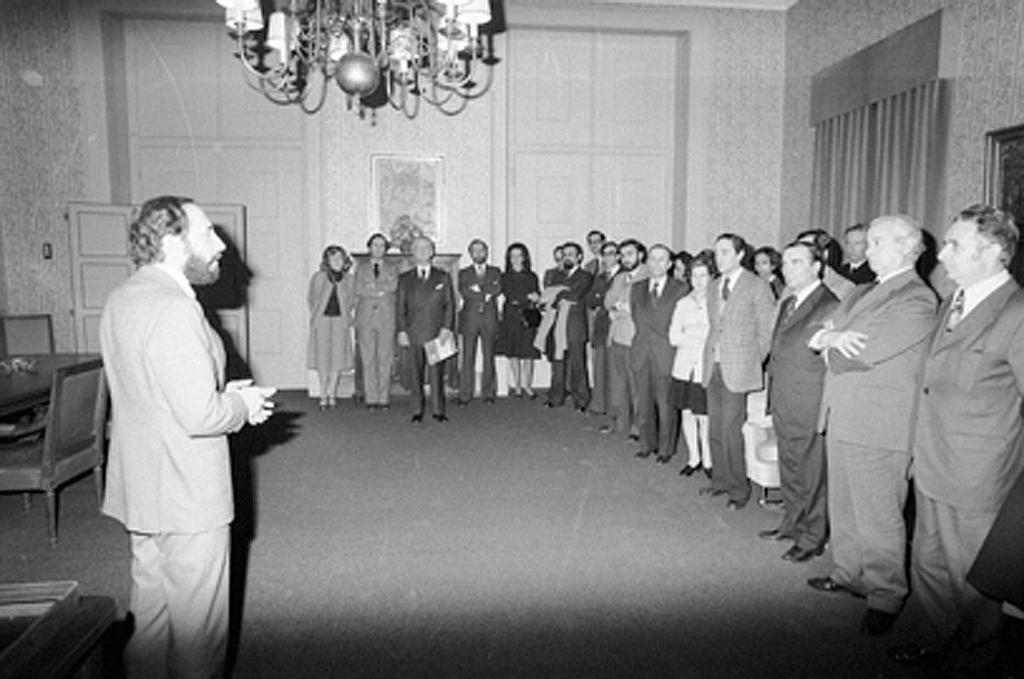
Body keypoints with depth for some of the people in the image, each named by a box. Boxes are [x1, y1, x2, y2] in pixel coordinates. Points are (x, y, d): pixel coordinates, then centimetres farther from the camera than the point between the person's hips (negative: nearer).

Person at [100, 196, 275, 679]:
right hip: (186, 496, -10)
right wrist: (243, 407, -8)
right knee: (198, 623, 8)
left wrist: (221, 393, 9)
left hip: (141, 489, 10)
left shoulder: (122, 299, 7)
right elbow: (200, 416, -28)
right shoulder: (174, 310, -24)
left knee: (150, 610, 24)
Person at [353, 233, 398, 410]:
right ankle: (371, 399, 3)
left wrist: (372, 286, -9)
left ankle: (383, 399, 3)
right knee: (368, 361, -1)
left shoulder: (392, 270, 13)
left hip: (386, 319, 0)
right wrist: (380, 291, -8)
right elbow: (359, 290, -1)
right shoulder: (360, 270, 14)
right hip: (365, 319, 0)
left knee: (385, 361, -2)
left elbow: (393, 286, -6)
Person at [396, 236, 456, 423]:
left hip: (437, 332, -1)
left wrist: (447, 328, -6)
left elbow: (449, 305, 6)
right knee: (416, 374, 2)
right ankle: (417, 411, 10)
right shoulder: (405, 279, 12)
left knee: (436, 373, -1)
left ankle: (438, 410, 7)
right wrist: (401, 331, -2)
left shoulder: (443, 278, 10)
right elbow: (400, 308, 8)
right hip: (413, 334, 1)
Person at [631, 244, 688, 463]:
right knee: (643, 402, 7)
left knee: (665, 404, 1)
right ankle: (647, 444, 21)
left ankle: (665, 448, 14)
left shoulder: (680, 290, 1)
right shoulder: (637, 289, 14)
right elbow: (637, 319, 14)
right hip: (641, 353, 3)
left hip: (666, 354, -3)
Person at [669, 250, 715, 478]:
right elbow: (673, 336, 4)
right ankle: (693, 459, 23)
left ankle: (708, 461, 13)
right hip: (684, 367, 4)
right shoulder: (683, 303, 12)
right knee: (687, 414, 9)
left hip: (707, 368, -4)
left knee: (704, 417, -3)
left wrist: (689, 337, -12)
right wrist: (699, 339, -9)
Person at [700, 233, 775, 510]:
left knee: (731, 430, -7)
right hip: (713, 366, 6)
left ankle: (738, 489, 6)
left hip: (738, 369, -6)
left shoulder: (757, 286, -5)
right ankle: (720, 480, 23)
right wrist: (711, 357, 9)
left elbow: (767, 330, -3)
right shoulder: (713, 288, 14)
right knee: (715, 429, 9)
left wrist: (755, 363, -3)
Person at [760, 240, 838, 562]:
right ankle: (792, 524, 36)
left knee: (813, 474, 6)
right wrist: (771, 401, 14)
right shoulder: (786, 304, 13)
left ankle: (813, 538, 20)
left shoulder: (830, 308, -15)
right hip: (783, 408, 8)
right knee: (789, 470, 19)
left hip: (811, 410, -8)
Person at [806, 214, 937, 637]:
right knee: (843, 508, 19)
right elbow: (819, 336, 11)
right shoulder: (862, 292, 16)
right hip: (843, 420, 9)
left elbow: (856, 354, -23)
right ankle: (849, 575, 35)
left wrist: (828, 340, -4)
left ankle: (886, 598, 17)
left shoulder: (917, 301, -14)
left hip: (878, 429, -9)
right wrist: (830, 336, -11)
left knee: (878, 519, 2)